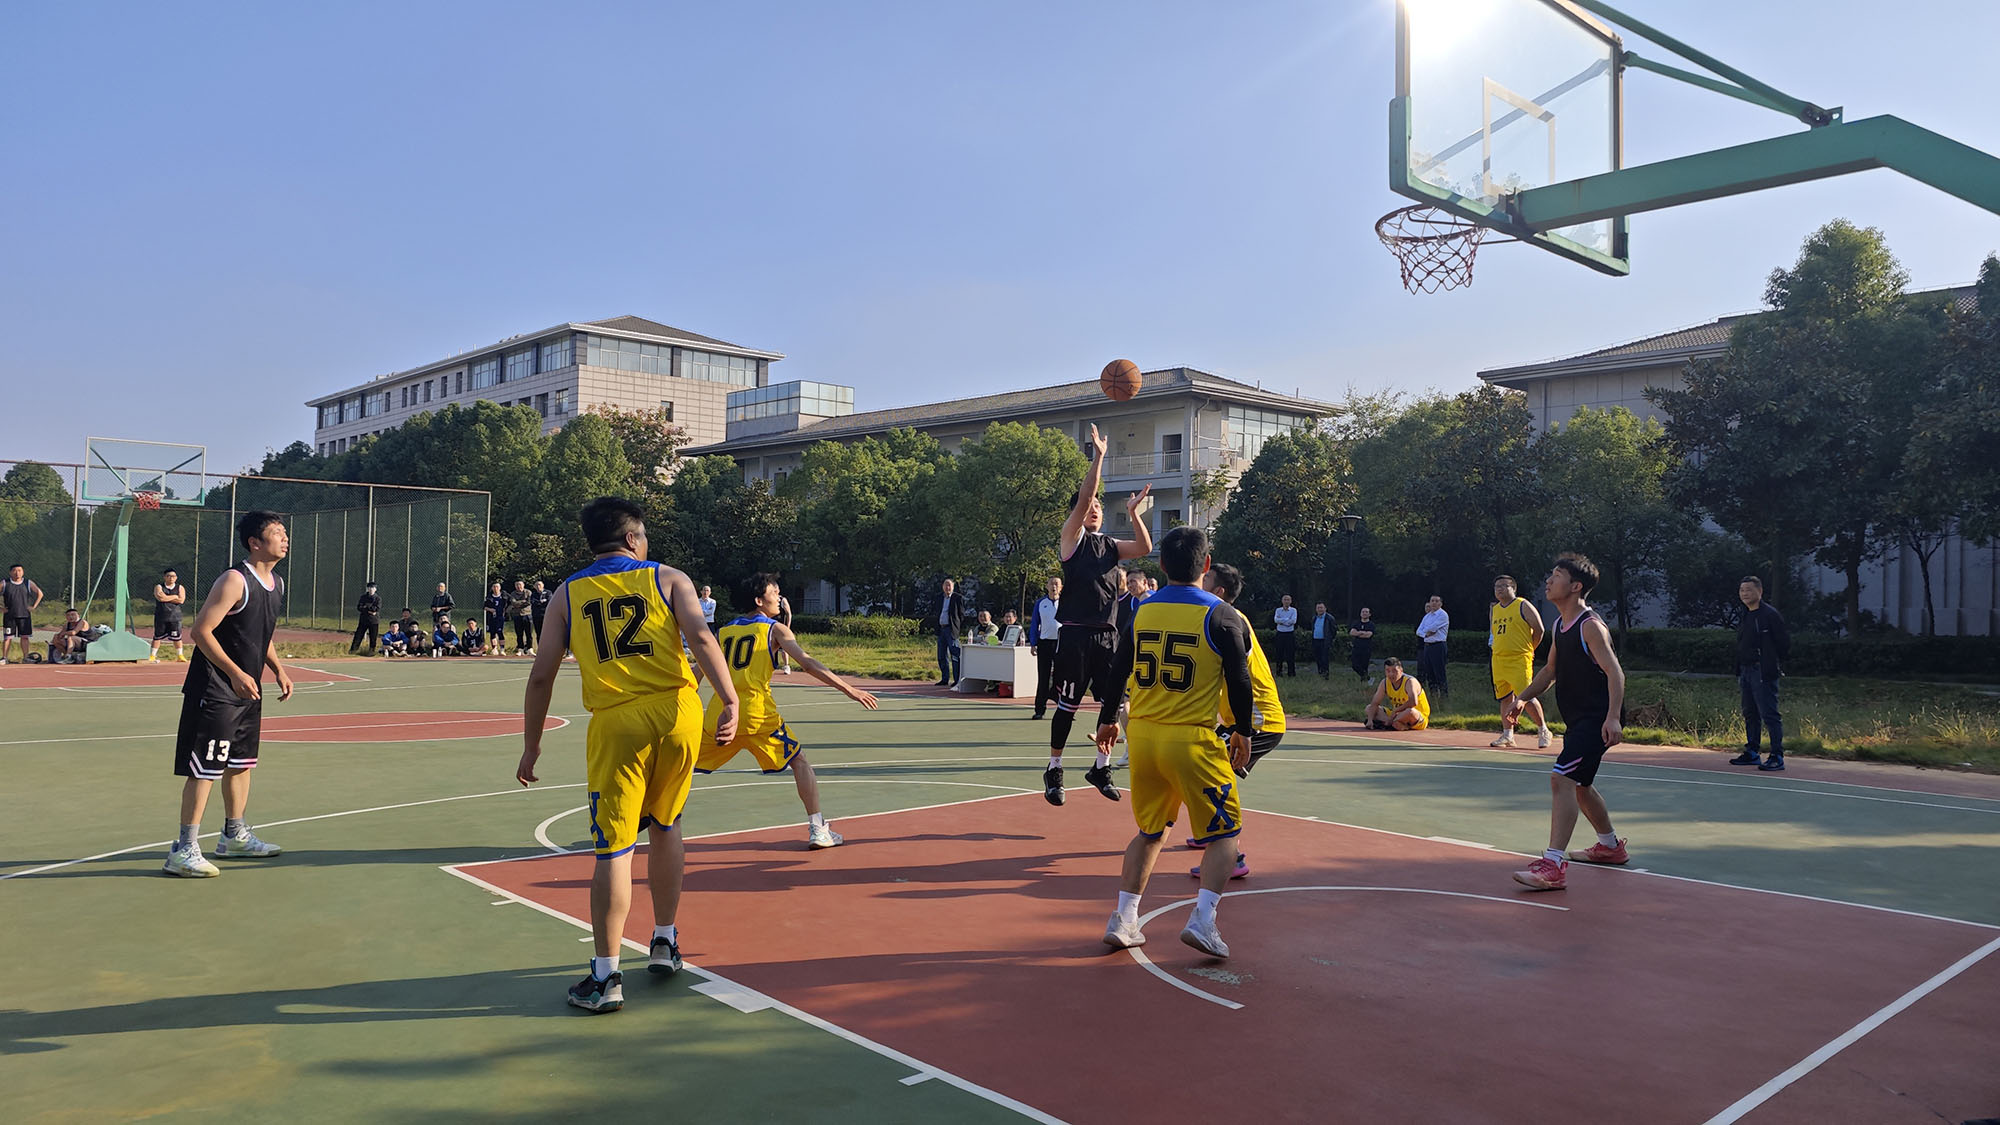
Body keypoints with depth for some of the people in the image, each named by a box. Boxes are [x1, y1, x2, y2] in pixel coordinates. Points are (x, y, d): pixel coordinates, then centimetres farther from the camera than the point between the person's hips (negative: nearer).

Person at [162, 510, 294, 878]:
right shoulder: (235, 581, -18)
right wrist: (235, 673, -26)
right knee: (204, 768, -6)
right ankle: (184, 849, 0)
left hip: (248, 689, 9)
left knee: (241, 762, 17)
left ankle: (234, 834, 31)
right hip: (215, 690, -9)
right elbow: (200, 631, -21)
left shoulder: (277, 583, 10)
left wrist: (278, 669, 11)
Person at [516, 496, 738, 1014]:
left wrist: (531, 747, 16)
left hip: (616, 723, -1)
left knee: (614, 848, 2)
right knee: (665, 827, 21)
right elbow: (700, 636, -8)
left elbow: (542, 676, 9)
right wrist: (729, 701, -13)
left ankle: (605, 977, 4)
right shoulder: (669, 579, 10)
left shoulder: (567, 594, 13)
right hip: (677, 712, 1)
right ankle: (665, 943, 31)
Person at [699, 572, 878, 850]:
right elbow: (808, 664, -4)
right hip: (757, 713, -4)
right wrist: (849, 689, -5)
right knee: (799, 762, 9)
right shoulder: (775, 629, 6)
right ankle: (817, 829, 2)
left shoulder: (722, 632, 19)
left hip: (720, 713, 4)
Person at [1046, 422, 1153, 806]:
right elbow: (1083, 498, -14)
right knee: (1068, 704, 0)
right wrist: (1098, 457, -17)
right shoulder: (1071, 537, 0)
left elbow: (1144, 548, 7)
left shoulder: (1110, 545, 17)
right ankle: (1054, 771, 12)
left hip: (1107, 634, 6)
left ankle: (1101, 768, 19)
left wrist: (1134, 513, -1)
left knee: (1112, 702, 5)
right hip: (1075, 633, -6)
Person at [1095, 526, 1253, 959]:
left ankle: (1123, 919, 18)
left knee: (1150, 830, 20)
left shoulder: (1142, 610, 6)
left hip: (1142, 736, 5)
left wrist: (1108, 721, 26)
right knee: (1224, 834, 9)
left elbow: (1119, 671, 13)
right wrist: (1243, 733, 10)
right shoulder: (1221, 616, -7)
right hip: (1192, 740, -5)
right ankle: (1202, 919, -6)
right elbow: (1240, 681, -5)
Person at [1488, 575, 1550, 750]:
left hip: (1519, 659, -6)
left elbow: (1539, 629, -4)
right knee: (1505, 698, 9)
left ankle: (1543, 730, 3)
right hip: (1498, 659, 7)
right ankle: (1507, 735, 15)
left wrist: (1530, 650, -1)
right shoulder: (1495, 609, 15)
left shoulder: (1523, 605, -4)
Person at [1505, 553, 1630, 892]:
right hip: (1578, 719, 10)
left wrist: (1613, 717, -33)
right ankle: (1610, 845, 44)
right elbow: (1550, 670, 22)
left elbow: (1615, 672, -22)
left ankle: (1553, 866, -24)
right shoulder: (1561, 624, 12)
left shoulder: (1590, 625, -16)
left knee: (1561, 778, -21)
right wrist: (1523, 698, 10)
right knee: (1578, 784, 22)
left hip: (1597, 719, -10)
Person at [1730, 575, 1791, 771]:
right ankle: (1751, 753, 23)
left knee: (1769, 715, -8)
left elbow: (1784, 643, -8)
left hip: (1764, 674, -9)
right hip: (1746, 672, 9)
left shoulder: (1770, 614, -9)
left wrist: (1775, 663, -4)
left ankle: (1777, 757, -5)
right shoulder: (1744, 617, 16)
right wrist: (1739, 672, 15)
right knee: (1750, 714, 14)